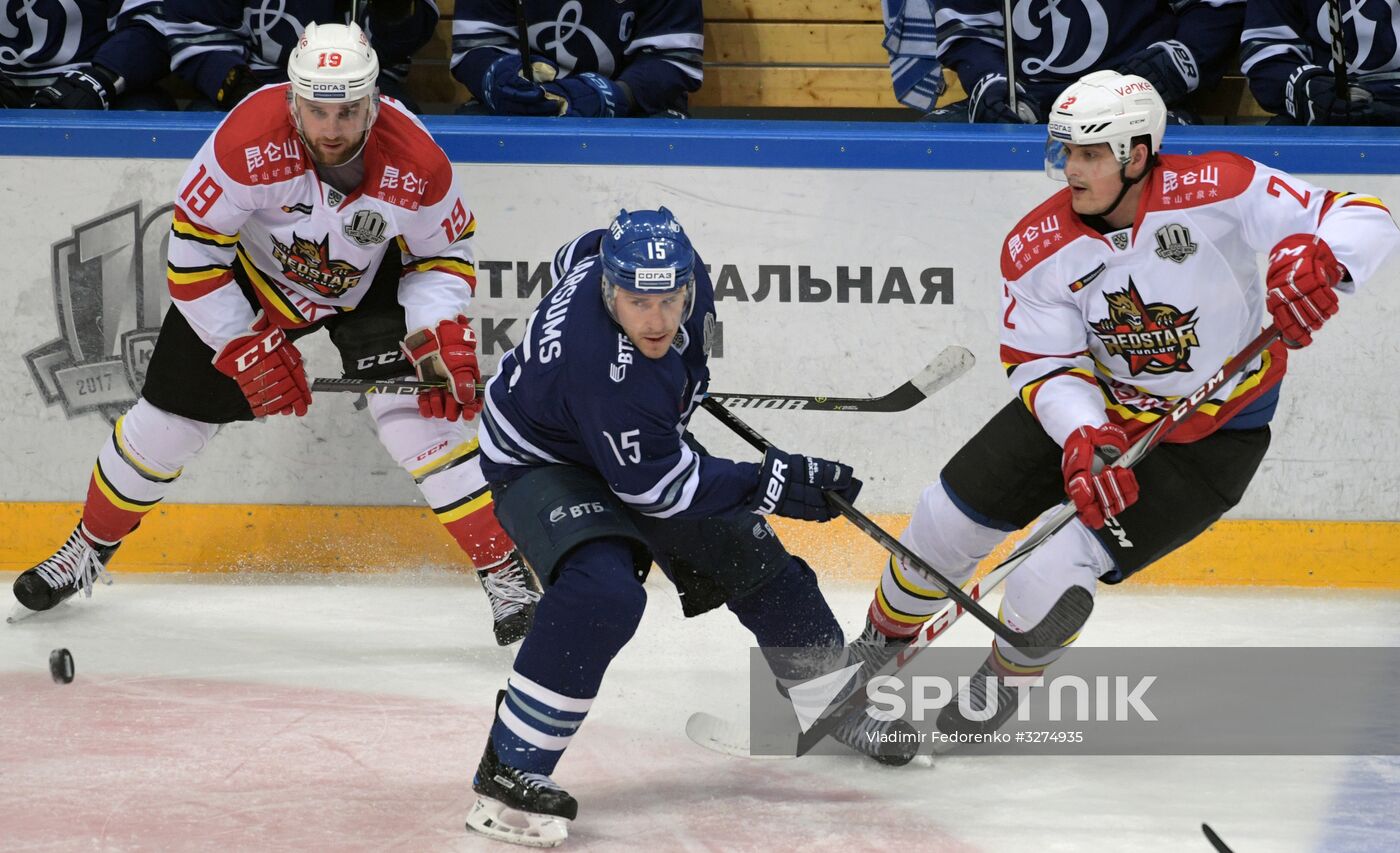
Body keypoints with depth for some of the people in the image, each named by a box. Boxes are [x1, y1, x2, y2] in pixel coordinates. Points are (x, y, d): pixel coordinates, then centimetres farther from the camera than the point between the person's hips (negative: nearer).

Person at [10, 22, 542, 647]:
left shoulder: (414, 161, -30)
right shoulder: (248, 142, -36)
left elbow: (445, 249, -9)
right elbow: (193, 251, -24)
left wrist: (441, 334, -26)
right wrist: (245, 349, -24)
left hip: (370, 284, 0)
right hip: (250, 275, 0)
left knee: (419, 420, -19)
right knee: (167, 419, 5)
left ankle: (507, 574, -7)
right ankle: (90, 548, 31)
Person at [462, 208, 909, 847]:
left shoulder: (671, 264, -21)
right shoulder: (603, 366, -42)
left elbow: (577, 254, 4)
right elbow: (654, 485, -31)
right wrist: (773, 484, -30)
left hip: (641, 441, 8)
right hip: (543, 462, -8)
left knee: (753, 560, 12)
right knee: (603, 592, -34)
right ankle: (508, 771, -25)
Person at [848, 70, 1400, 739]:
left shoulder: (1217, 191, -27)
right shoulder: (1036, 249, -15)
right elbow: (1046, 367, -11)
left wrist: (1318, 258, -50)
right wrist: (1083, 439, -32)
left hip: (1213, 433, -4)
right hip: (1096, 403, 4)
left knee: (1055, 575, -16)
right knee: (949, 516, 3)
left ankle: (1003, 682, 17)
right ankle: (880, 647, 34)